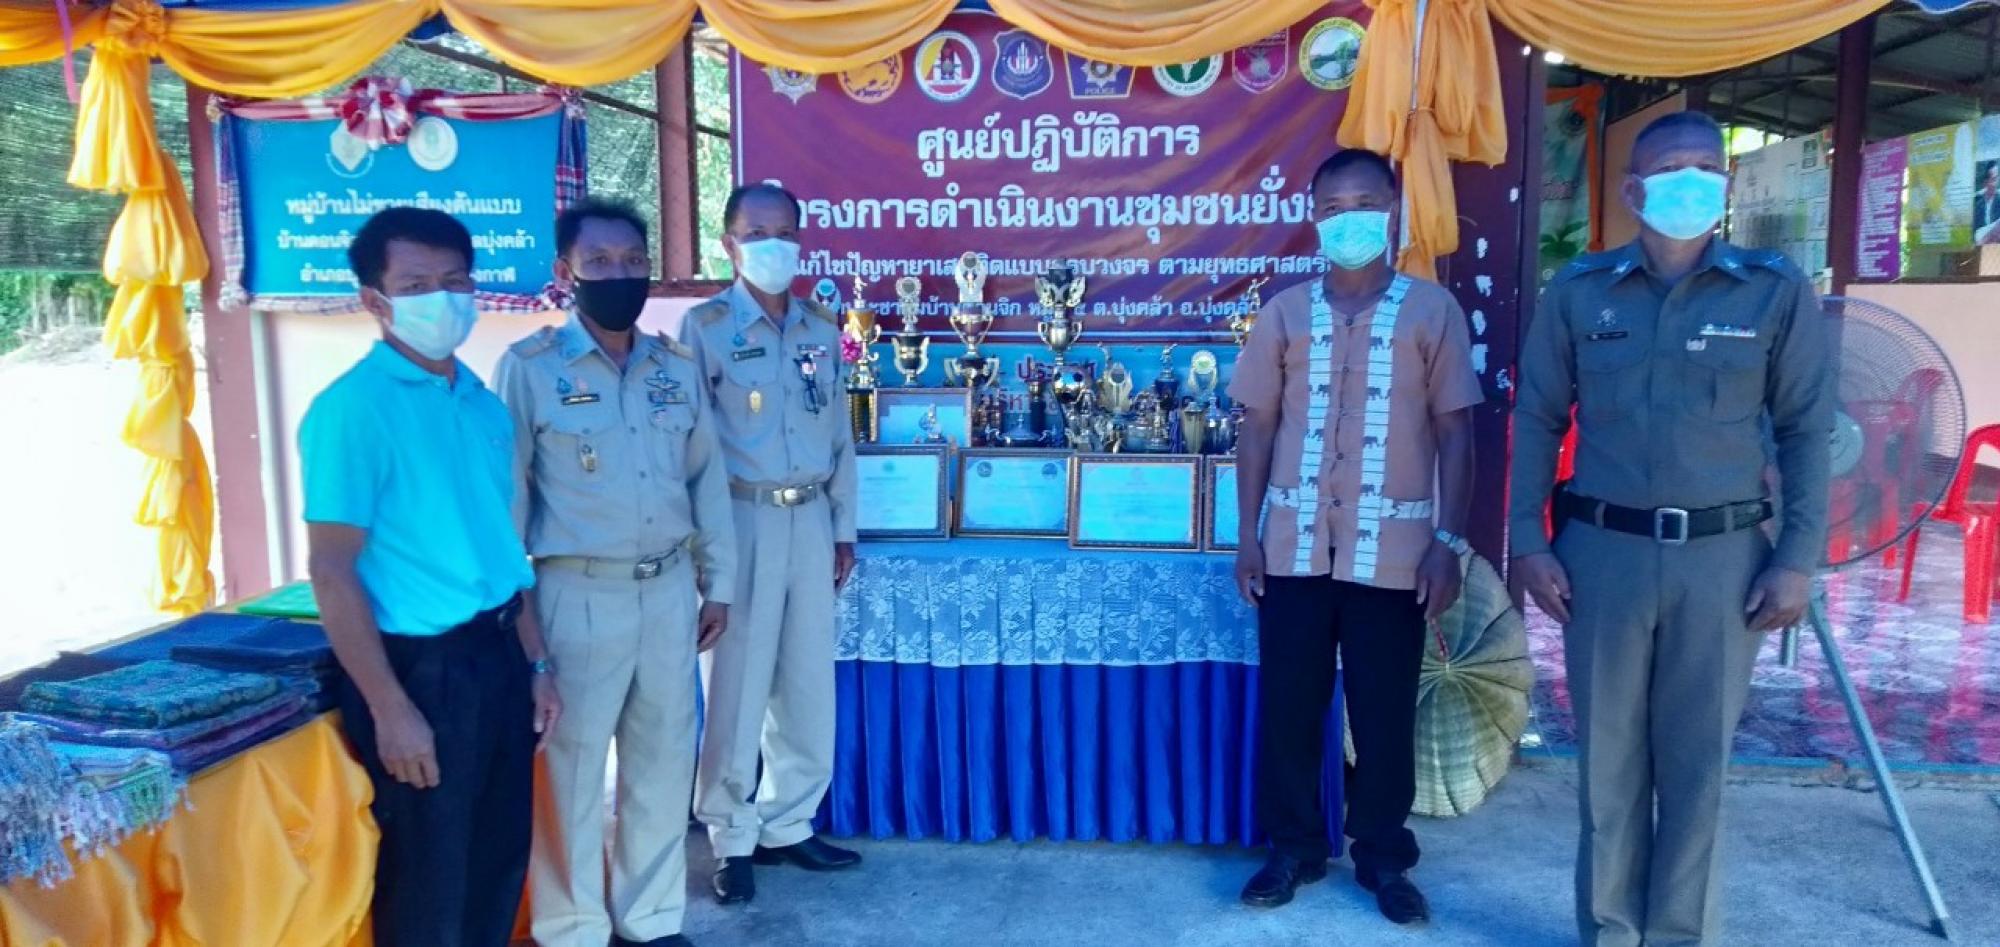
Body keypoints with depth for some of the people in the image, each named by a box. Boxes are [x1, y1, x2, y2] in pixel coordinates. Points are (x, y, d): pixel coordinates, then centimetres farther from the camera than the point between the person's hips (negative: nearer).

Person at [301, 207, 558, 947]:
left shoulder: (482, 404, 8)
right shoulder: (351, 409, -13)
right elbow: (332, 573, -15)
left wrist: (534, 664, 12)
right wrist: (390, 708, -17)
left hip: (497, 655, 7)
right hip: (421, 665, -7)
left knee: (499, 859, 19)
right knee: (429, 879, 9)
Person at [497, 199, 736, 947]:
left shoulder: (677, 367, 7)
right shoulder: (529, 368, -7)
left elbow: (707, 478, 12)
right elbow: (505, 494, -6)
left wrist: (717, 582, 11)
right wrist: (512, 604, -6)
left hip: (667, 589, 5)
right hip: (580, 594, -4)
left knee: (663, 759, 13)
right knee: (573, 767, 6)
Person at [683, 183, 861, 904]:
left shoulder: (822, 329, 11)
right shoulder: (704, 328, -4)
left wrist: (843, 528, 12)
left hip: (810, 520, 5)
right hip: (739, 520, -5)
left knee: (809, 682, 10)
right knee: (737, 685, 2)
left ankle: (787, 825, 25)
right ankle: (733, 840, 17)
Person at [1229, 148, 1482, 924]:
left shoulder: (1432, 310, 2)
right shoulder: (1286, 312, 7)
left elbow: (1455, 431, 0)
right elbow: (1257, 427, 7)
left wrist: (1449, 540, -6)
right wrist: (1248, 533, 2)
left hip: (1393, 548, -1)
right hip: (1296, 545, 2)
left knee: (1385, 709, 7)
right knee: (1287, 702, 7)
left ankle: (1384, 855, 24)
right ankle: (1294, 846, 24)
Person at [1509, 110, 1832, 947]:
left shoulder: (1777, 292, 0)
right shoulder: (1579, 290, 2)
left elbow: (1807, 431, 2)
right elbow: (1537, 418, 5)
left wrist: (1798, 558, -4)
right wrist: (1528, 541, -1)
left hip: (1721, 555, 0)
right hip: (1602, 549, 1)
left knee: (1697, 759, 8)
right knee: (1609, 753, 10)